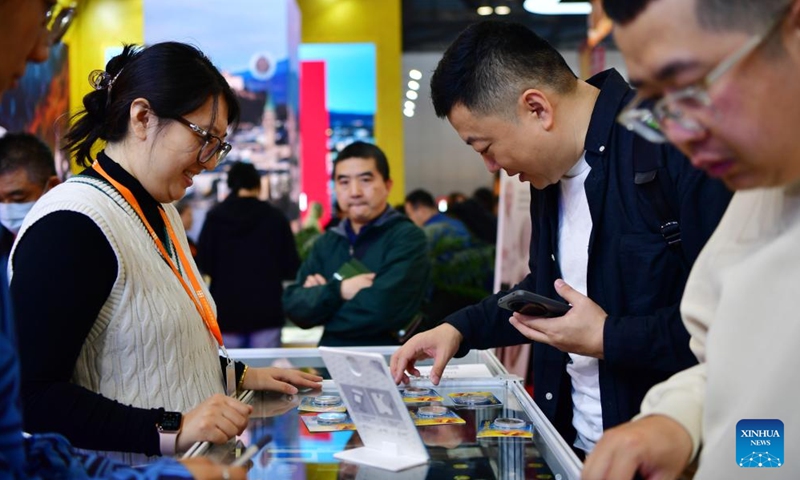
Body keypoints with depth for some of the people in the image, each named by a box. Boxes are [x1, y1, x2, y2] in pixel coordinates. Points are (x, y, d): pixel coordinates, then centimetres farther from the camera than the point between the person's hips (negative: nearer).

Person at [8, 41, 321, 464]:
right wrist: (169, 429, -24)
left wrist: (240, 376, 11)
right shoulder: (72, 225, -16)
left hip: (192, 461, 9)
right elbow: (30, 395, -21)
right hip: (124, 466, -9)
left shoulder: (160, 211, 14)